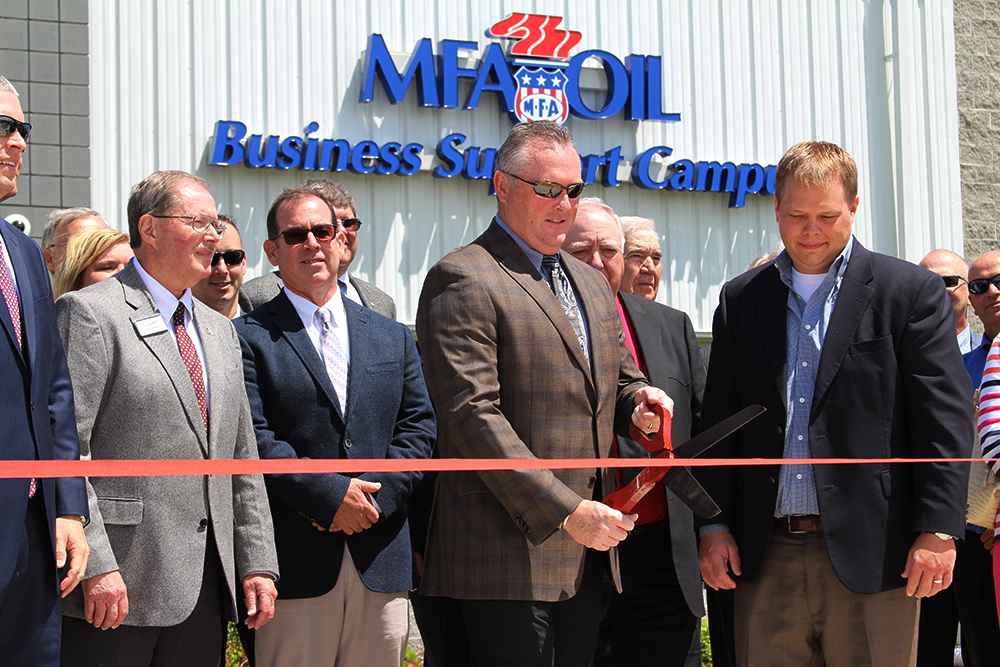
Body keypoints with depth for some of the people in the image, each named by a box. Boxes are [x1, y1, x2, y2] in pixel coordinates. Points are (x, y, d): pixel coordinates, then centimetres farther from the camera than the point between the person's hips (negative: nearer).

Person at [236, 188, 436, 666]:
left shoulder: (393, 338, 17)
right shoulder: (250, 338, 2)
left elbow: (419, 428, 9)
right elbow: (253, 440, -8)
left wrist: (377, 494, -7)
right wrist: (331, 495, -15)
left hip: (382, 565, 4)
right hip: (296, 565, -4)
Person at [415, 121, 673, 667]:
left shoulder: (592, 284, 21)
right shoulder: (461, 279, -7)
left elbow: (616, 381, 29)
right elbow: (472, 414, -15)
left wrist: (637, 400, 2)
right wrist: (565, 511, -19)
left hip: (585, 554, 8)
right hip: (509, 554, -8)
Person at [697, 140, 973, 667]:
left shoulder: (912, 292, 2)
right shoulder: (740, 299, 13)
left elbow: (945, 421, -3)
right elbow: (719, 422, 13)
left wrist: (938, 531, -10)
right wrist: (714, 525, 5)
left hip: (872, 556, -3)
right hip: (767, 558, 3)